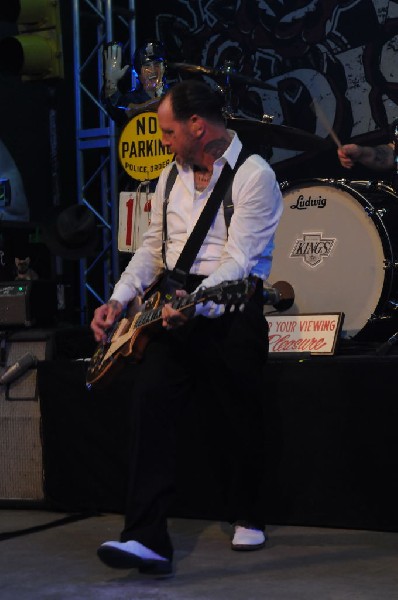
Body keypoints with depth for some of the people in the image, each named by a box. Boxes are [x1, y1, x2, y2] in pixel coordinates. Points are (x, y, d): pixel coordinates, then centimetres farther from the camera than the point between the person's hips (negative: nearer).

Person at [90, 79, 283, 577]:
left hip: (231, 304, -5)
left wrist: (196, 303, -30)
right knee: (150, 400, -16)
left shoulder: (253, 174, -7)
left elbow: (240, 259, -16)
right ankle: (146, 538, -23)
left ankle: (247, 518, 31)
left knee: (242, 417, 2)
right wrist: (119, 300, 6)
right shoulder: (171, 178, 16)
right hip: (174, 303, 5)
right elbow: (152, 249, 21)